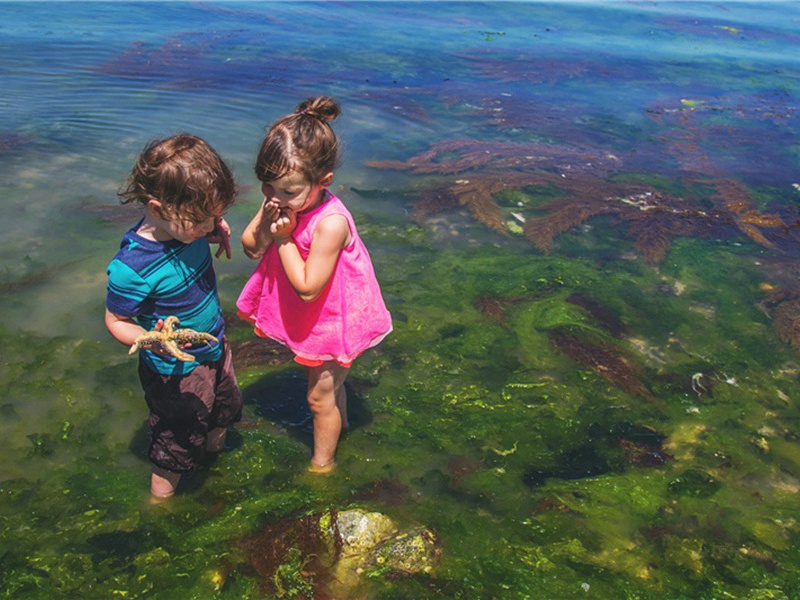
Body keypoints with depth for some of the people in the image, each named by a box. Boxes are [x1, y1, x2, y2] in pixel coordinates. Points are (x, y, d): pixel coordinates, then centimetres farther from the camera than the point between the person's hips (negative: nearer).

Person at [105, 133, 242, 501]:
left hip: (215, 349, 8)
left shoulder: (186, 225, -14)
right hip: (177, 371, -7)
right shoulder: (131, 268, -35)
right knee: (178, 447, 13)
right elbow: (116, 321, -20)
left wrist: (216, 234, -10)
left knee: (224, 414, 30)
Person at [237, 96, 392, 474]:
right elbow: (250, 248, -5)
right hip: (304, 318, 7)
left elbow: (307, 287, -32)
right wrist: (266, 226, -25)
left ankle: (322, 463, 33)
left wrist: (283, 238, -29)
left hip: (334, 319, -7)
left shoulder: (330, 222, -35)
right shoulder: (280, 203, -13)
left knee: (319, 396, 10)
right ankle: (340, 422, 57)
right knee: (327, 383, 30)